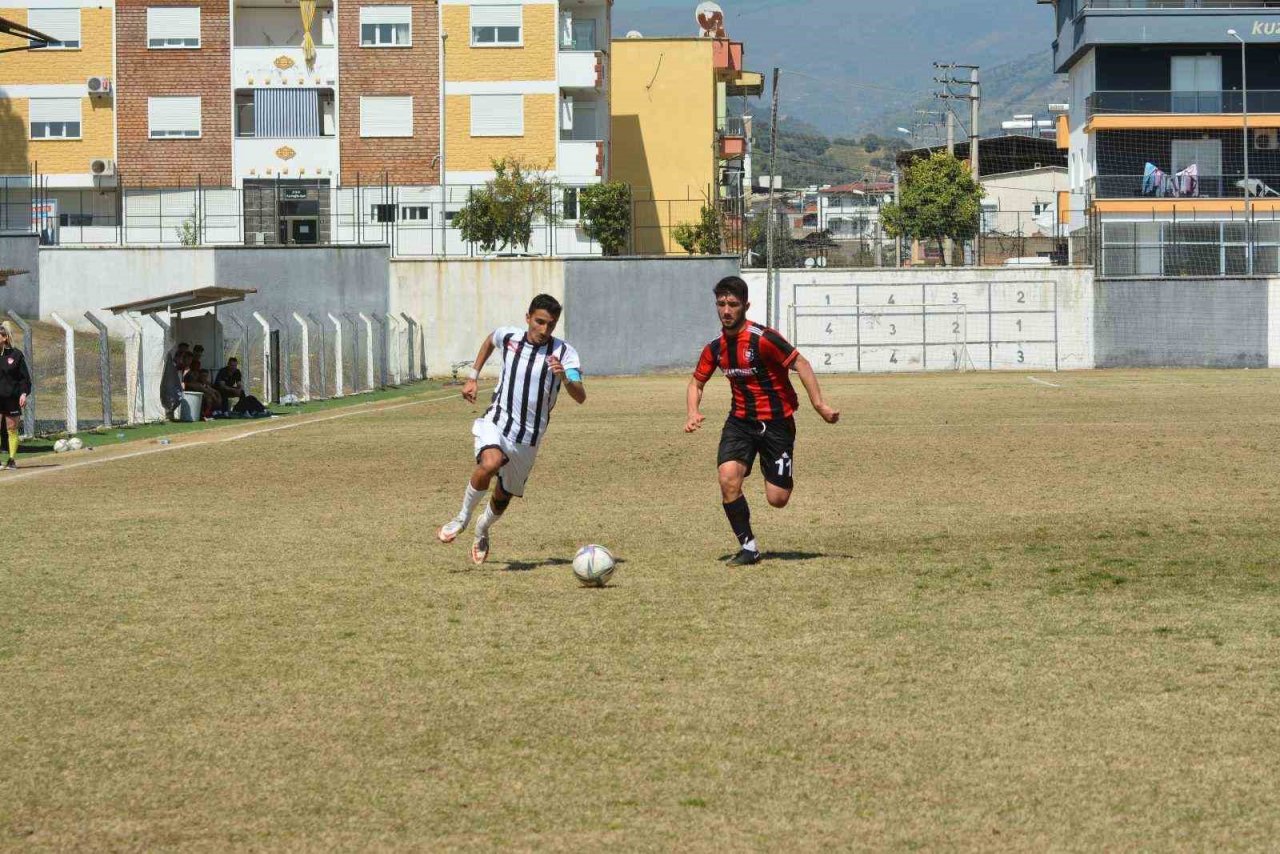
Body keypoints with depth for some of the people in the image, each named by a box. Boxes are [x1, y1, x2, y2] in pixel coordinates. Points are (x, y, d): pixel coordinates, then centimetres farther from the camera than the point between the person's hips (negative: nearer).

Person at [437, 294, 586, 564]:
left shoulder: (563, 352, -11)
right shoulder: (509, 337, -4)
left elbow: (580, 397, -20)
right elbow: (490, 341, 22)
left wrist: (564, 378, -40)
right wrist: (473, 377, 19)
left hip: (529, 437, 1)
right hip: (497, 422, -1)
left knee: (503, 496, 14)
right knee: (491, 463, -33)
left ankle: (482, 530, 48)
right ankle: (463, 517, -10)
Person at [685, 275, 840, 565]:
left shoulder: (762, 339, -18)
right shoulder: (715, 348, 2)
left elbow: (800, 363, -19)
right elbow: (697, 382, 15)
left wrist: (819, 404, -28)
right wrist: (693, 413, -5)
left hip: (776, 421, -4)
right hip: (740, 420, 4)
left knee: (777, 499, -5)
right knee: (728, 478, -21)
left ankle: (783, 475, 34)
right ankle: (748, 547, -7)